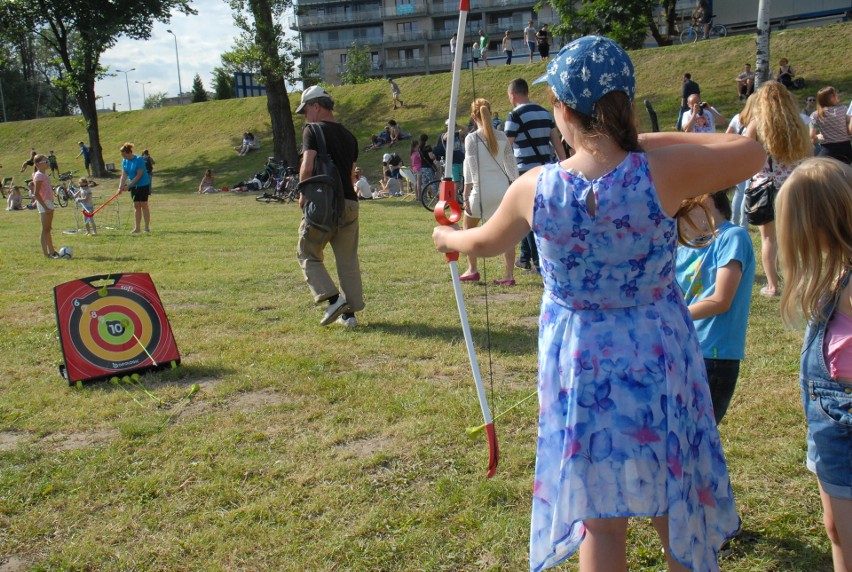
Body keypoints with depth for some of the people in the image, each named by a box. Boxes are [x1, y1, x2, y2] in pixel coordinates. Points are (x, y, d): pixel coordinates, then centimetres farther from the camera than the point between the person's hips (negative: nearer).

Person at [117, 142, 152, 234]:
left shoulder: (139, 160, -21)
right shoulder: (124, 161, 0)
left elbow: (138, 176, -21)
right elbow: (124, 175, 1)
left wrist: (128, 186, -19)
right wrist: (121, 187, -10)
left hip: (143, 185, -6)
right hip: (133, 186, 6)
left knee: (144, 205, -1)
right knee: (136, 205, 5)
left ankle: (147, 227, 7)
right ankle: (137, 228, 7)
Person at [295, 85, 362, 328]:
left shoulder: (313, 130, -5)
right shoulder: (349, 135, 16)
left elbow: (307, 167, -15)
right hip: (349, 203, 6)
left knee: (308, 255, 9)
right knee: (348, 261, 11)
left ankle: (333, 299, -6)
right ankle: (350, 312, 12)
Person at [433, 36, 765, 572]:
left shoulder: (534, 189, -13)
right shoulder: (661, 173, -18)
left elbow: (485, 243, 8)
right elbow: (752, 152, -2)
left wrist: (448, 237, 31)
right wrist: (648, 140, -1)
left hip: (580, 368, 1)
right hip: (659, 367, 0)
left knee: (600, 520, 15)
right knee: (679, 514, 20)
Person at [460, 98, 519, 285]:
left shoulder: (472, 138, -6)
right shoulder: (502, 137, 6)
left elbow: (470, 170, -9)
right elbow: (511, 166, 9)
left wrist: (466, 196, -7)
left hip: (482, 190, -3)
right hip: (502, 189, 3)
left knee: (468, 228, 18)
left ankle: (472, 270, 16)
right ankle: (509, 275, 0)